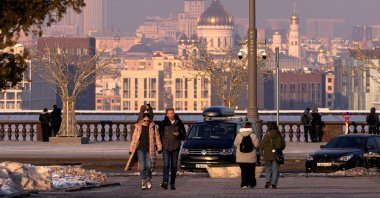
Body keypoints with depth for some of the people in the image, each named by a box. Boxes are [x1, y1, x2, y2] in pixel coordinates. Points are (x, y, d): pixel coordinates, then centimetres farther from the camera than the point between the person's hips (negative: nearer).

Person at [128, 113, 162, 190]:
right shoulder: (138, 127, 3)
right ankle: (143, 182, 2)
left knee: (148, 166, -4)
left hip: (149, 150, 0)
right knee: (142, 166, -4)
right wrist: (131, 149, 5)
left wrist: (159, 148, 3)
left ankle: (148, 180, 21)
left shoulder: (153, 127, 3)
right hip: (140, 149, 0)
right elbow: (134, 138, 6)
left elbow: (157, 137, 6)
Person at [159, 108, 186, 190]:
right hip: (166, 147, -2)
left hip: (175, 147, 2)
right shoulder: (164, 123, 1)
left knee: (174, 166, 6)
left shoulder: (179, 123, 4)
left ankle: (172, 183, 13)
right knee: (166, 164, -15)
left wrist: (179, 134, -15)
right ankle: (165, 182, -25)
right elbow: (160, 134, 7)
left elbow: (184, 135, 7)